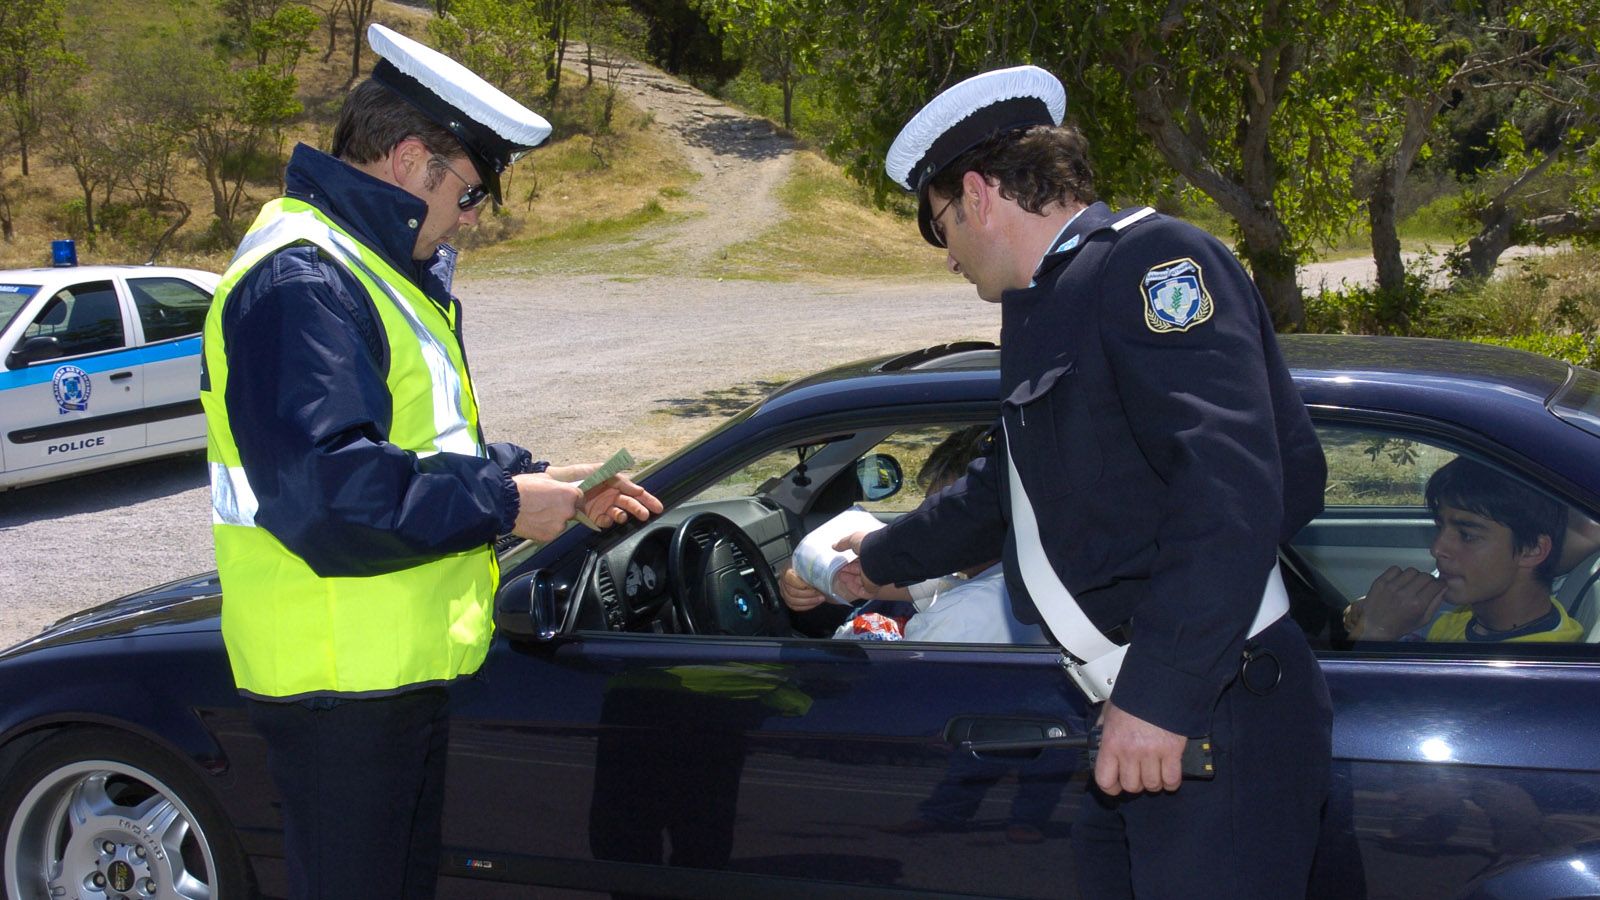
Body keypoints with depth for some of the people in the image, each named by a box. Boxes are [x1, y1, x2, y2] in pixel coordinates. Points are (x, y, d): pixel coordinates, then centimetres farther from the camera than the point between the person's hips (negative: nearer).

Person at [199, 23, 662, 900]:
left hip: (399, 659, 11)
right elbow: (325, 490, -31)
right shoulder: (300, 282, -20)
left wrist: (549, 486, 8)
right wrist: (504, 502, -21)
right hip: (341, 680, -11)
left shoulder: (376, 267, 15)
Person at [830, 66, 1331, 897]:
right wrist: (888, 558, 48)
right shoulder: (1047, 305, 18)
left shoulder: (1147, 263, -13)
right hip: (1140, 728, 10)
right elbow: (1010, 487, 35)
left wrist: (1157, 696, -27)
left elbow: (1231, 483, -26)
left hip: (1218, 725, -10)